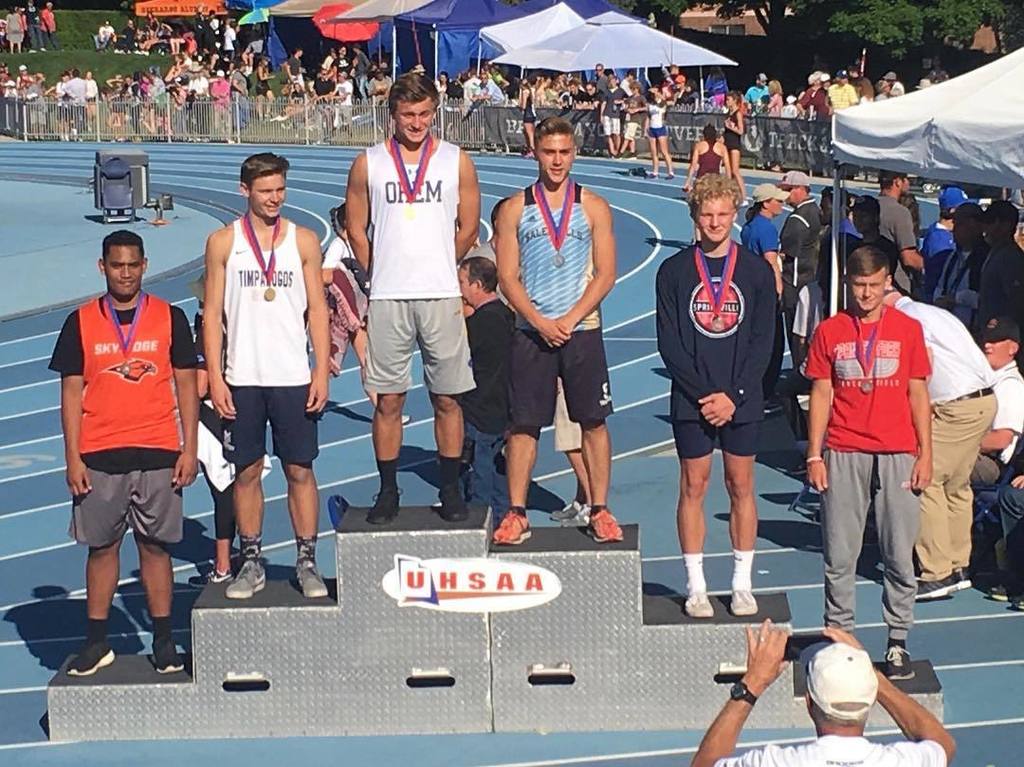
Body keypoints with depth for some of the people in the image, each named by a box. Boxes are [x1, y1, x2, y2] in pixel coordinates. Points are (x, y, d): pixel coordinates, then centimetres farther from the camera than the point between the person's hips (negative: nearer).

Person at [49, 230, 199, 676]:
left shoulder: (170, 318, 4)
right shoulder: (80, 323, 4)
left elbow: (185, 385, 6)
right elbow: (71, 392, 4)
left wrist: (189, 448, 0)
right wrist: (73, 457, -2)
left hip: (158, 454, 0)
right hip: (99, 456, 1)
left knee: (155, 546, 5)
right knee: (101, 547, 6)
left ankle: (163, 641, 12)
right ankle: (97, 643, 15)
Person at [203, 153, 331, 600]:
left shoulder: (303, 241, 5)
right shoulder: (223, 242, 3)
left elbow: (317, 309, 6)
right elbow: (212, 312, 3)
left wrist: (321, 372, -3)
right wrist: (215, 378, -4)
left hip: (293, 377, 0)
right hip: (242, 378, 0)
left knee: (300, 470, 3)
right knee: (246, 471, 6)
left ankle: (307, 563, 11)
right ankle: (251, 564, 15)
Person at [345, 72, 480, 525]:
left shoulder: (457, 162, 5)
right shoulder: (368, 164, 4)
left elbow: (468, 228, 12)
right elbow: (356, 229, 11)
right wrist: (384, 274, 11)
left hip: (441, 297, 0)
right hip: (387, 299, 0)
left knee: (447, 398, 5)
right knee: (388, 399, 3)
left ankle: (450, 489, 15)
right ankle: (388, 491, 13)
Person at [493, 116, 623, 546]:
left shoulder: (593, 207, 5)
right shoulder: (514, 210, 4)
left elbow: (605, 274, 0)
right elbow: (508, 277, 0)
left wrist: (570, 319, -10)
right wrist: (540, 323, -12)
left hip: (582, 330, 0)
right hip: (530, 332, 0)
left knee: (593, 422, 2)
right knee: (523, 425, 1)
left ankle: (600, 511, 11)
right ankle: (517, 515, 7)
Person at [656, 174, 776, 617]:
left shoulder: (757, 271, 3)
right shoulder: (674, 272, 2)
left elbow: (762, 342, 0)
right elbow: (669, 343, -2)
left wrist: (732, 395, -9)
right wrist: (703, 394, -10)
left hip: (742, 401, 1)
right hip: (691, 399, 0)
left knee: (741, 487, 5)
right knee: (693, 486, 2)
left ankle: (742, 584, 14)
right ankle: (696, 586, 10)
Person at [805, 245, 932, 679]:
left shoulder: (908, 329, 5)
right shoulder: (830, 332, 5)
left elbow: (918, 395, 7)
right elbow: (821, 395, 6)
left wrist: (925, 455, 1)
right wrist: (814, 456, 1)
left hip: (897, 455, 0)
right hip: (843, 455, 0)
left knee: (900, 554, 2)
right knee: (839, 555, 3)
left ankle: (898, 641, 12)